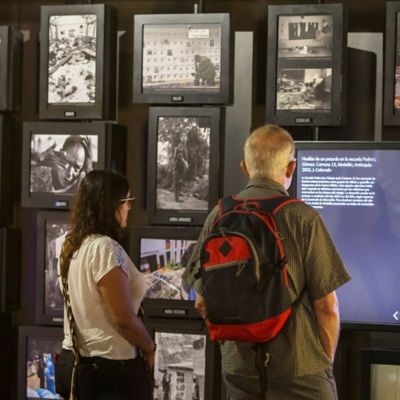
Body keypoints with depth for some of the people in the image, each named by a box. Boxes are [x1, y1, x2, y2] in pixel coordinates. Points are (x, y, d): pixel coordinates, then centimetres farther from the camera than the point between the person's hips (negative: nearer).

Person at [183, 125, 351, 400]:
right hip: (299, 371, -4)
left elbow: (202, 303, 5)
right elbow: (326, 305, -11)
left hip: (238, 367, 4)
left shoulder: (218, 217, -1)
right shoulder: (303, 219, -13)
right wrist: (327, 361, 5)